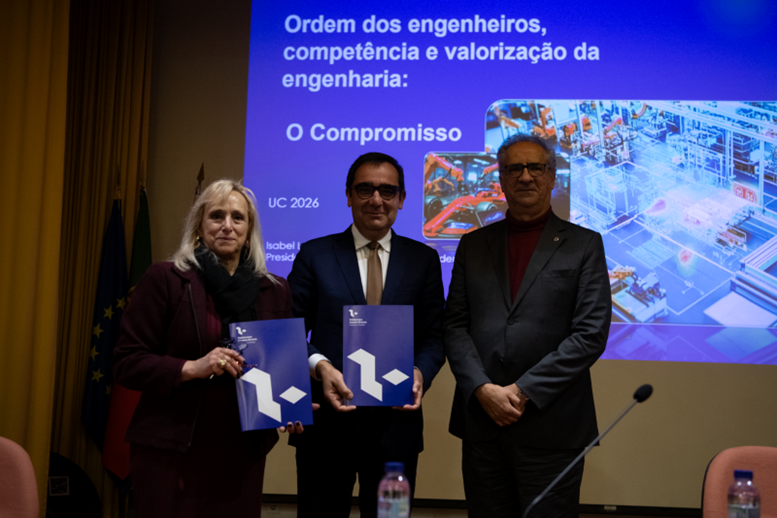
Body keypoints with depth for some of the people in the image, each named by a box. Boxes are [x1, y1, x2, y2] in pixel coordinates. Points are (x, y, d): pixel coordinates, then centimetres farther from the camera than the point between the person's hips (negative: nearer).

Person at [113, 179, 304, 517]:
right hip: (170, 451, -3)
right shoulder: (165, 280, -2)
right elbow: (126, 363, -5)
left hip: (242, 455, 3)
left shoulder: (274, 292, 9)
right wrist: (192, 368, -18)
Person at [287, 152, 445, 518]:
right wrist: (320, 366, -17)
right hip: (327, 420, -1)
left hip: (396, 423, 1)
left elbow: (434, 335, 6)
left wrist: (420, 371, -14)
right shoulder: (314, 254, 5)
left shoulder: (423, 259, 8)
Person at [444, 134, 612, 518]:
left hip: (551, 425, -2)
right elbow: (454, 326, 6)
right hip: (481, 420, 3)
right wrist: (483, 389, -9)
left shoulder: (584, 245, 3)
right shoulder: (473, 245, 11)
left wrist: (523, 392, -11)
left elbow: (591, 333, -6)